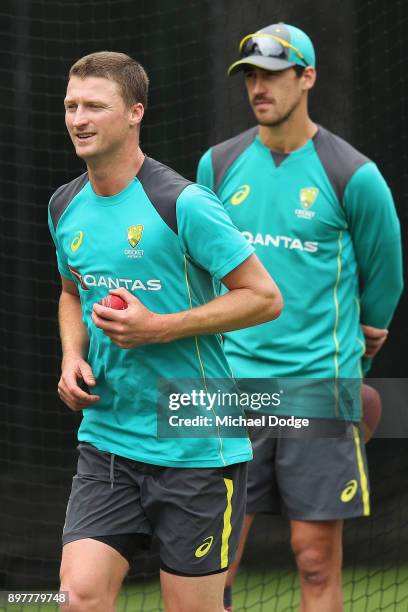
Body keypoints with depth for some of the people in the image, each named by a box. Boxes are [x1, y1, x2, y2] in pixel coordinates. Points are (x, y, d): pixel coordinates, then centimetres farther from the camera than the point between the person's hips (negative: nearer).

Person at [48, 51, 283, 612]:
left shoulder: (183, 204, -13)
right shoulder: (66, 206, 7)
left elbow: (264, 297, -11)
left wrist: (159, 328, -18)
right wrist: (73, 356, 4)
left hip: (197, 446, -5)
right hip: (105, 436, 5)